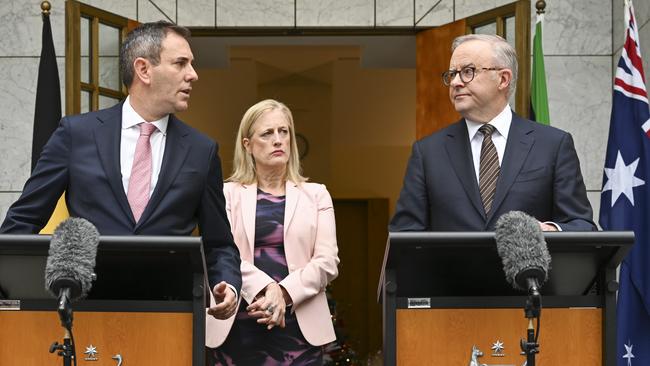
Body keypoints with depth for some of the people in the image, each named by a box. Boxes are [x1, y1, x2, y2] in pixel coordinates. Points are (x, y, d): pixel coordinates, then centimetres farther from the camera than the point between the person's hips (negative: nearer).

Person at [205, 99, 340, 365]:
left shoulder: (316, 195, 12)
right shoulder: (227, 194, 9)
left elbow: (327, 261, 1)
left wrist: (284, 293, -13)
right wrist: (265, 289, -19)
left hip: (300, 324, 1)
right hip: (238, 325, 0)